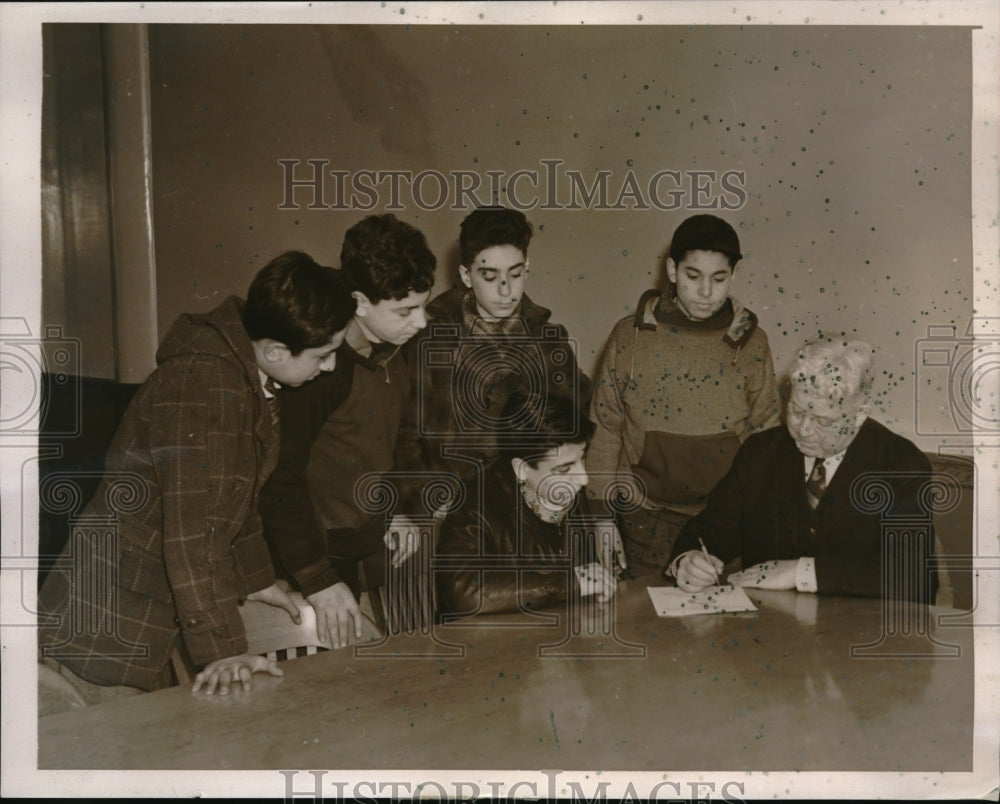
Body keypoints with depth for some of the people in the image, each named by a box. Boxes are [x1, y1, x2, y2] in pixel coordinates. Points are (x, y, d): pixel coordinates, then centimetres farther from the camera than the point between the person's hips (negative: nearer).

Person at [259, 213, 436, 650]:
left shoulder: (396, 353, 0)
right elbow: (281, 480, -22)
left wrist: (395, 508, 8)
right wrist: (318, 580, -21)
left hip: (368, 549, 7)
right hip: (322, 558, -7)